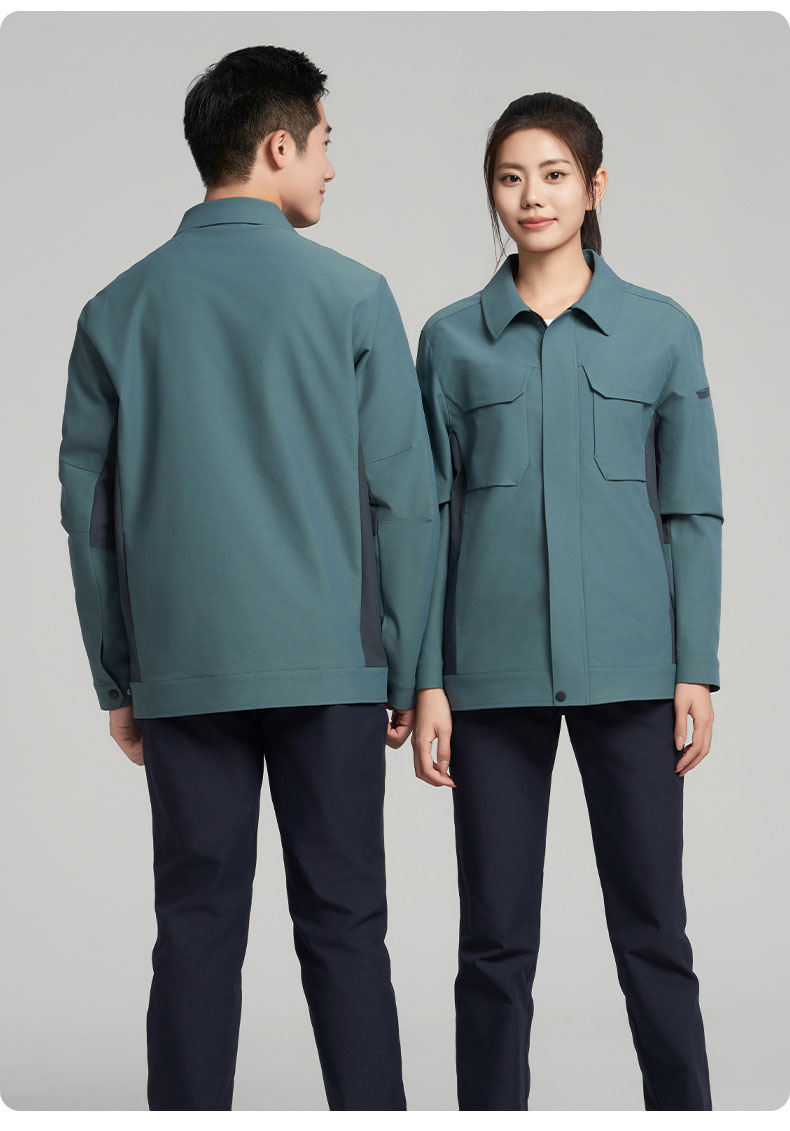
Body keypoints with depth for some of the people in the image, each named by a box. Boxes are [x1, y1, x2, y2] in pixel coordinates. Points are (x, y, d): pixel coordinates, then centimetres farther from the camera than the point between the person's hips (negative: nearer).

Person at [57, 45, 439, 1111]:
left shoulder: (118, 310, 6)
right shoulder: (352, 295, -2)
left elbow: (87, 508, 8)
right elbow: (404, 494, -3)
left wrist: (116, 680, 15)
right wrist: (411, 670, 5)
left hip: (180, 670, 2)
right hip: (327, 664, -2)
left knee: (197, 931, 6)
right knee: (343, 927, 4)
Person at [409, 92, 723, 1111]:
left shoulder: (661, 330, 6)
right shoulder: (452, 338, 7)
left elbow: (692, 510, 6)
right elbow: (429, 515, 6)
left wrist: (697, 668, -1)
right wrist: (427, 681, 0)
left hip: (627, 667, 0)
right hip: (494, 671, 1)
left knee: (652, 927, 4)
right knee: (495, 938, 6)